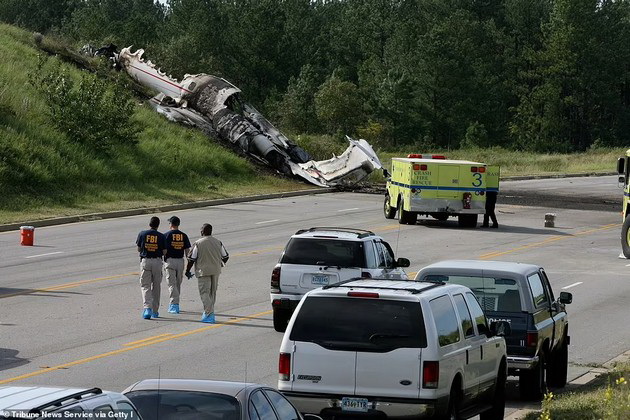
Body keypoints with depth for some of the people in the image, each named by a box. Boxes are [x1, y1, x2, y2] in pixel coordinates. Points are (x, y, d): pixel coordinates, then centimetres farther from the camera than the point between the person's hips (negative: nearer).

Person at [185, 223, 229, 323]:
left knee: (204, 292, -4)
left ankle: (209, 314, -17)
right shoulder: (218, 242, 4)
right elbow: (225, 256, 12)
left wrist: (187, 271, 3)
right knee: (212, 292, 17)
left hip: (203, 271, -5)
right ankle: (209, 312, 26)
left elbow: (191, 259, -10)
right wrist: (221, 264, 33)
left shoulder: (198, 244, -10)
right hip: (216, 271, 5)